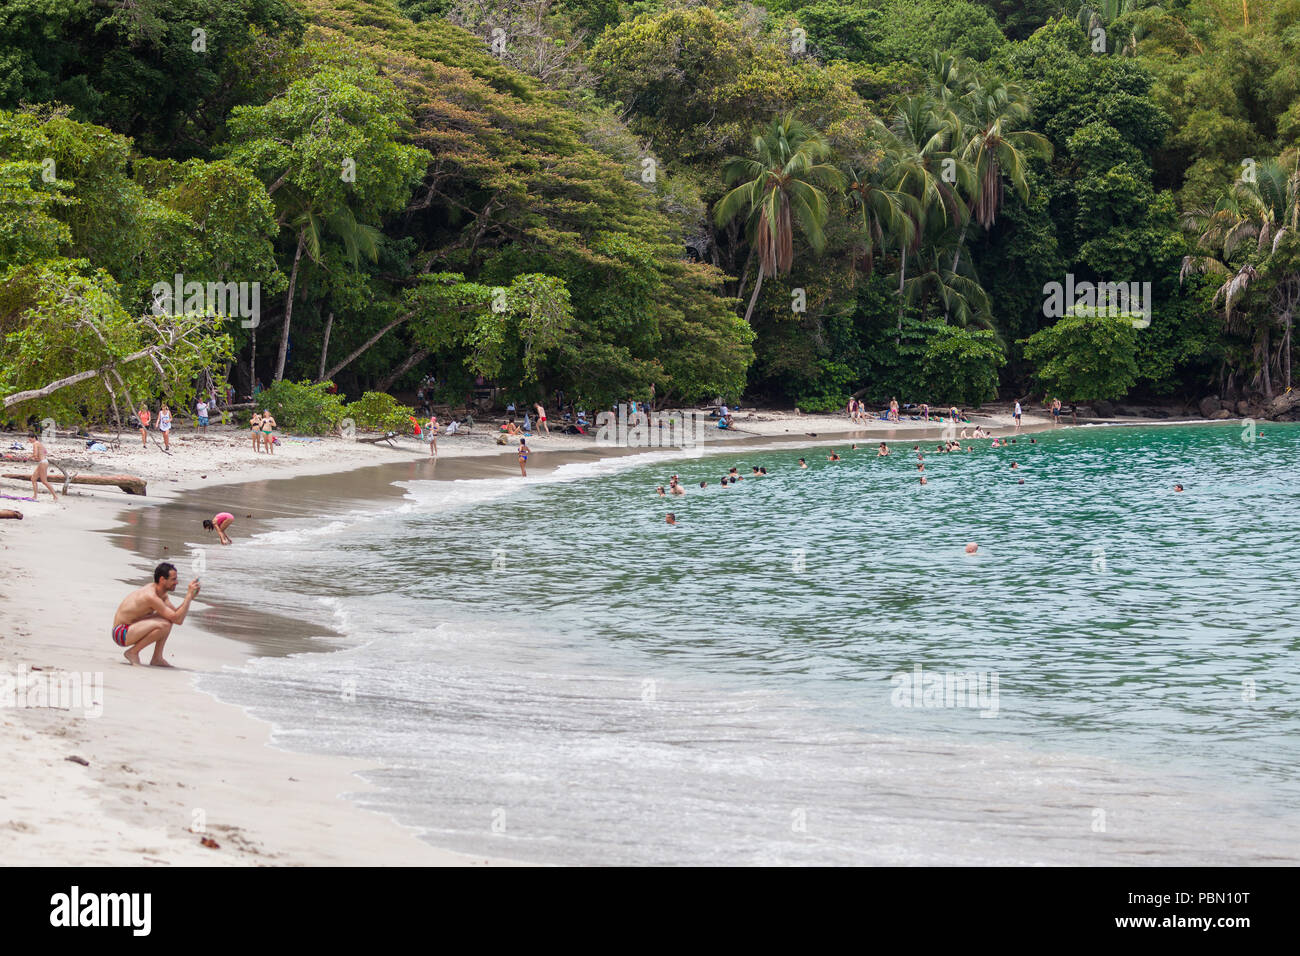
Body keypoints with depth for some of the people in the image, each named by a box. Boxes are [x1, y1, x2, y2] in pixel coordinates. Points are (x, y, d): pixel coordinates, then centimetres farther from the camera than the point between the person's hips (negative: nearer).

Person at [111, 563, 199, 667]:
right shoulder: (151, 596, -25)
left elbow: (176, 613, 9)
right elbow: (178, 620, -25)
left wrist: (190, 597, -4)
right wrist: (189, 595, -23)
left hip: (130, 629, 10)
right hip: (121, 634, -10)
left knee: (169, 618, 7)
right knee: (164, 625, -29)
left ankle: (157, 658, 5)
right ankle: (133, 652, -10)